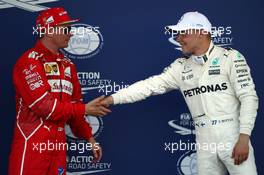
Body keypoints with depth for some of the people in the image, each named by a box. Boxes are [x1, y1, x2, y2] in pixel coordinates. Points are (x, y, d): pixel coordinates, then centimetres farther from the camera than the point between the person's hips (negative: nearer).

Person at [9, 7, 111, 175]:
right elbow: (43, 105, -17)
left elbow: (75, 105, 17)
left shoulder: (68, 65, 13)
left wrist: (89, 137, 10)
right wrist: (84, 109, -11)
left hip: (58, 144, 7)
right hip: (32, 144, -7)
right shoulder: (30, 61, -10)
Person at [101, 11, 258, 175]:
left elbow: (249, 97, -9)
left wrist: (244, 138, -16)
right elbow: (149, 86, 5)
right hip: (204, 143, 4)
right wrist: (111, 99, -1)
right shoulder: (181, 67, 7)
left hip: (233, 140, -4)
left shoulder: (230, 57, -6)